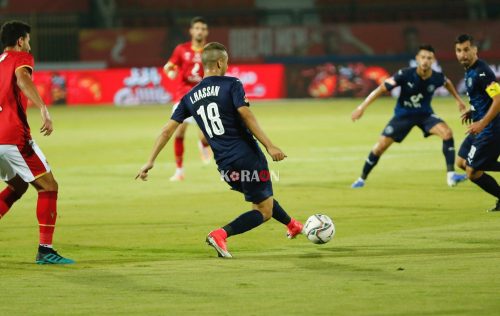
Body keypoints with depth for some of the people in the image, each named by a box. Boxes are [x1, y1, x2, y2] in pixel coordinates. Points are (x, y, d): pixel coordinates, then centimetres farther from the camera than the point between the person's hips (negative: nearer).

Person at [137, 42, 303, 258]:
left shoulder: (190, 98, 11)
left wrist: (150, 162, 11)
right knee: (264, 212, 2)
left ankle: (292, 225, 48)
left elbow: (168, 130, 7)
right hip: (248, 157, -6)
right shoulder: (231, 85, -4)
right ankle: (221, 235, -17)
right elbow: (246, 115, -17)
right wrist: (269, 146, -19)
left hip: (225, 165, 6)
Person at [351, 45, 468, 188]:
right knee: (381, 145, -4)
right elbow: (382, 88, -24)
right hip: (403, 114, -2)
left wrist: (458, 99, 17)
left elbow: (447, 82, 9)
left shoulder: (437, 78, -18)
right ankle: (362, 179, 17)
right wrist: (362, 107, -27)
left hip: (425, 114, 2)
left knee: (447, 132, -24)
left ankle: (451, 175, -20)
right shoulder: (405, 75, -28)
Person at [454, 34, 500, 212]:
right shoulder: (470, 71, 11)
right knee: (462, 162, 18)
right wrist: (473, 112, 13)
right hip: (481, 126, 11)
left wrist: (482, 123, -29)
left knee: (473, 172, -5)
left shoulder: (481, 72, -21)